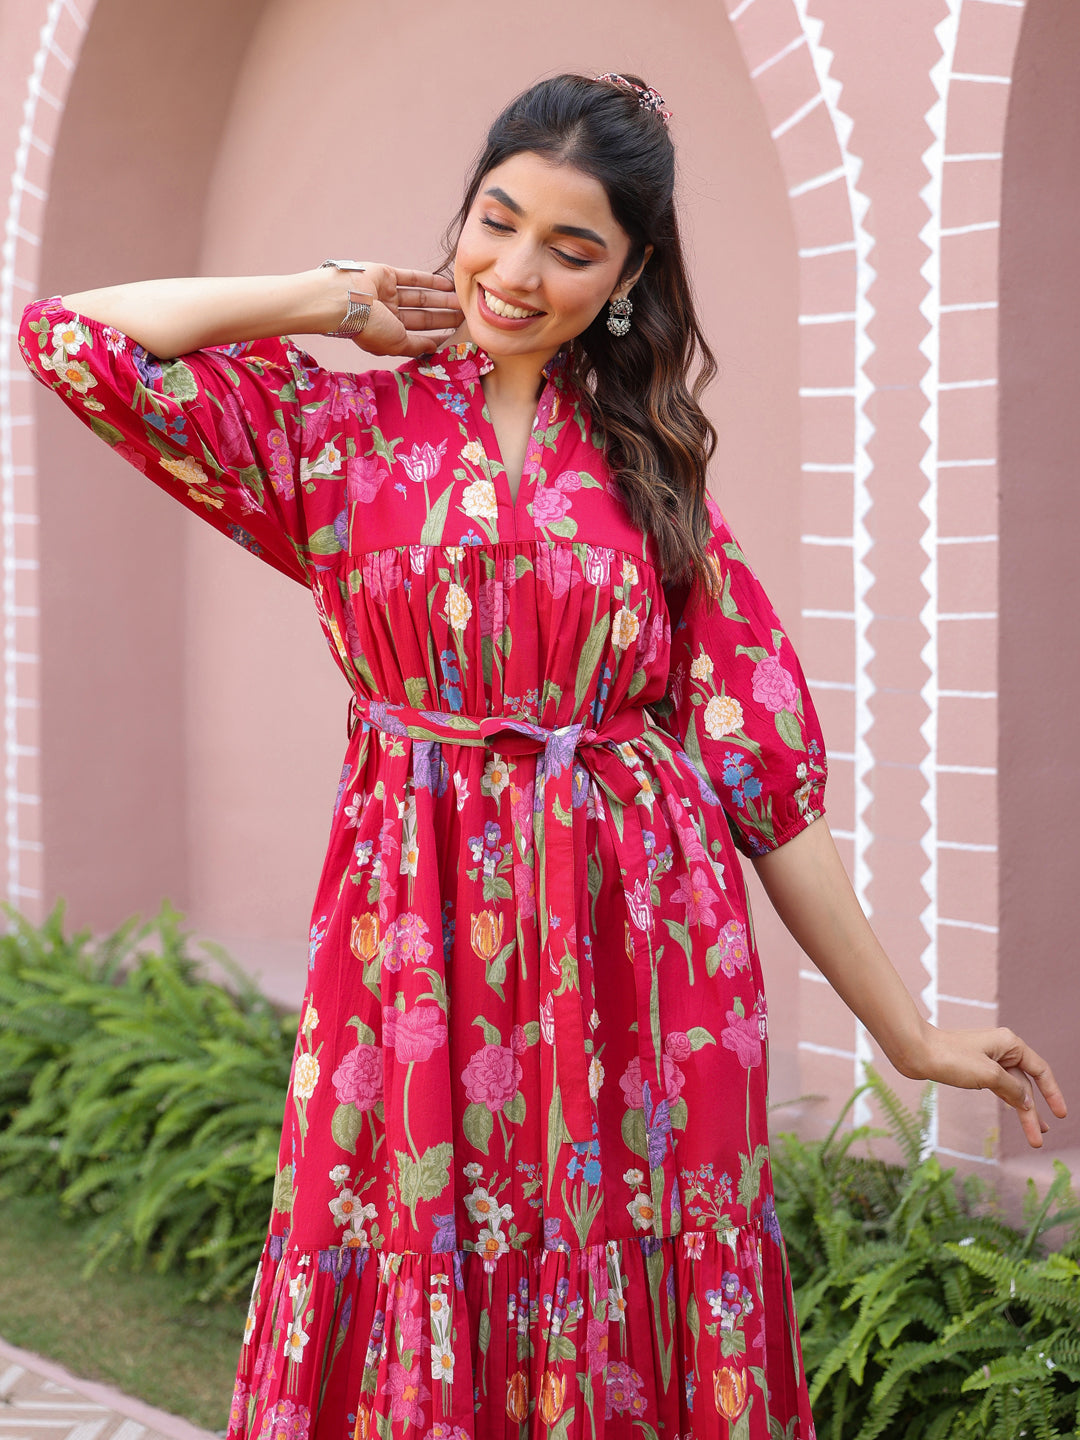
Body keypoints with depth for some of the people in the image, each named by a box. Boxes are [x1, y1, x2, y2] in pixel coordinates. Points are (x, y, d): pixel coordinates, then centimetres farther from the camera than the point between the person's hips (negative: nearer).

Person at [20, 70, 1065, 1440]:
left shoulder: (651, 465, 9)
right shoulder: (349, 429, 5)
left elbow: (762, 760, 6)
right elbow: (75, 337, -5)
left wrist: (907, 1032, 4)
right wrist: (333, 301, 3)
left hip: (640, 960, 1)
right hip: (418, 952, -1)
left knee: (632, 1328, 6)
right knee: (415, 1326, 3)